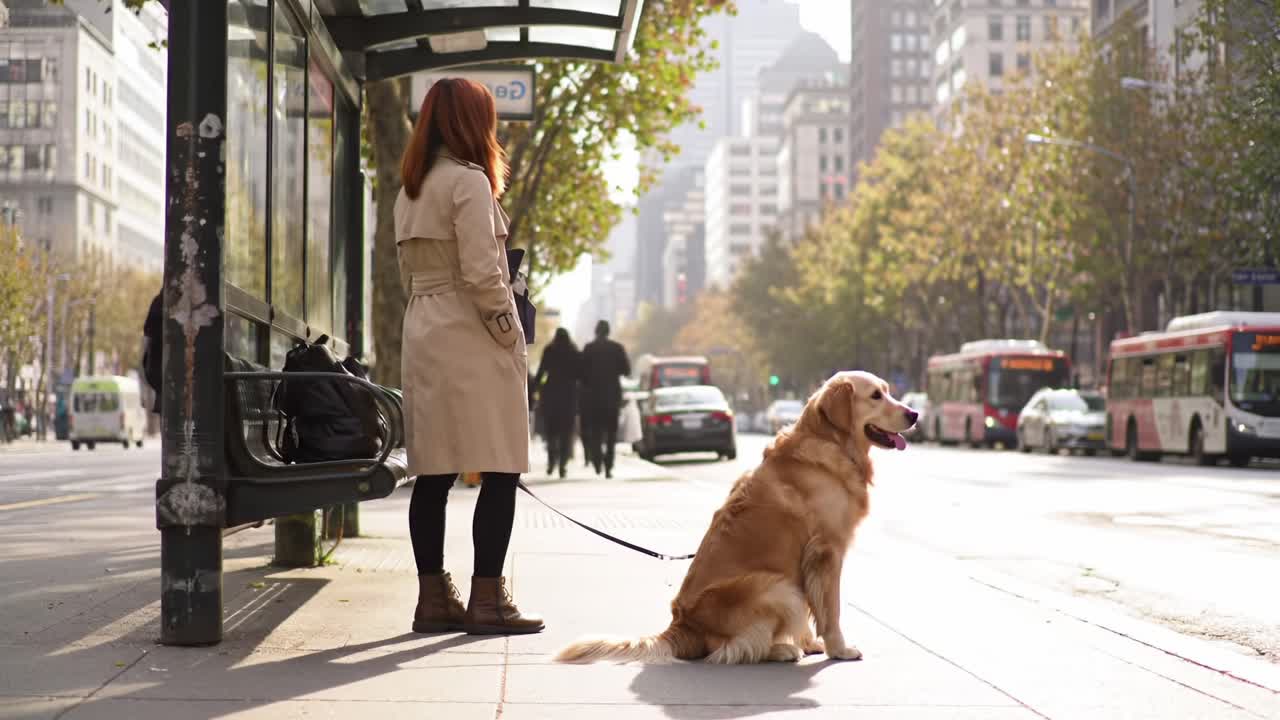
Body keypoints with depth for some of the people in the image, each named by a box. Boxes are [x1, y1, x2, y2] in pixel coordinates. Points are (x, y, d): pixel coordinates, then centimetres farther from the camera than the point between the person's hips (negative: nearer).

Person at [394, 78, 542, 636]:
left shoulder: (410, 190, 16)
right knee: (498, 473, -5)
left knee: (433, 475, 8)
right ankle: (487, 600, -6)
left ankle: (433, 599, 11)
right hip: (471, 342, -9)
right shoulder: (468, 180, -10)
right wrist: (511, 338, -9)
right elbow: (481, 274, -17)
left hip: (424, 340, 9)